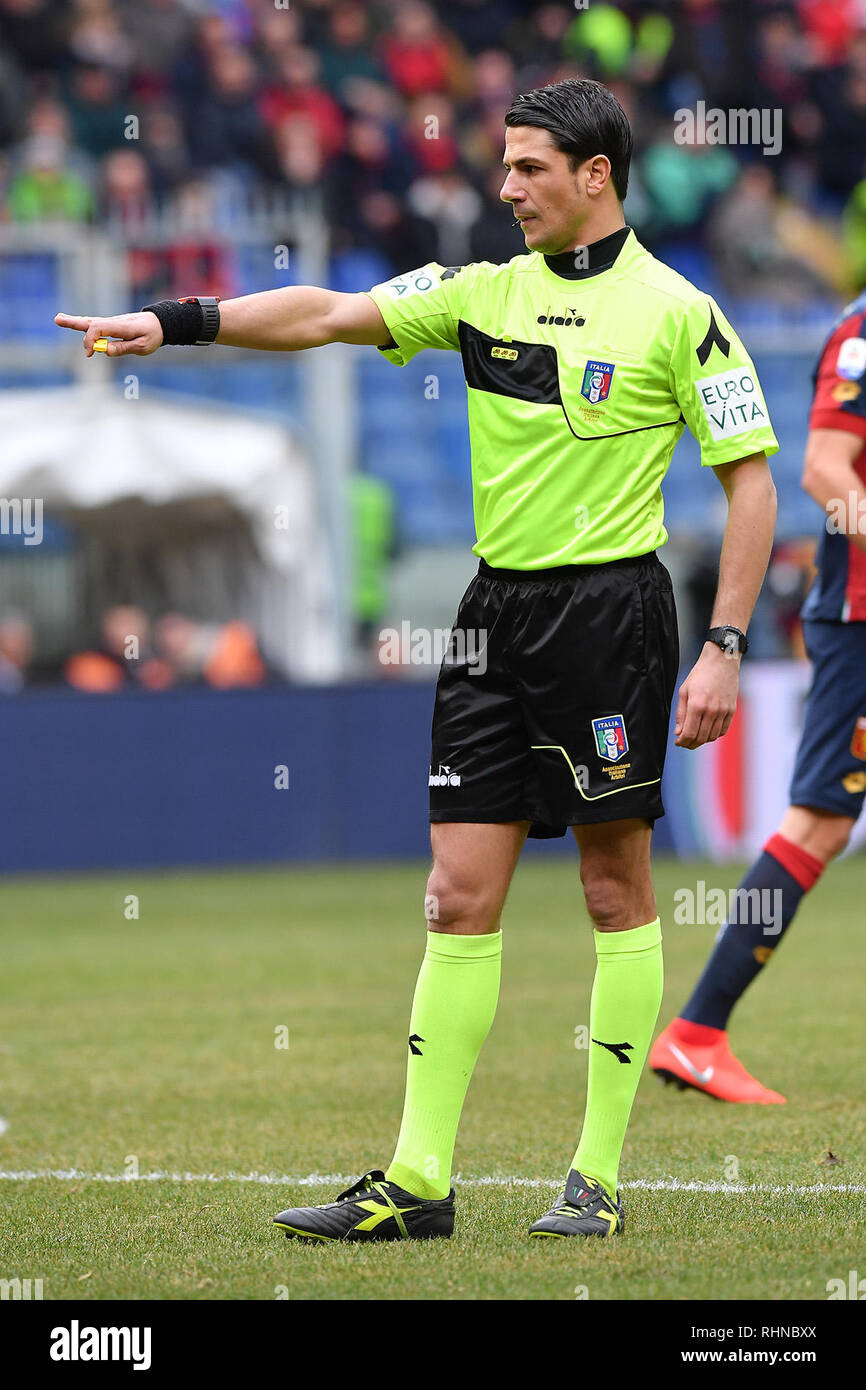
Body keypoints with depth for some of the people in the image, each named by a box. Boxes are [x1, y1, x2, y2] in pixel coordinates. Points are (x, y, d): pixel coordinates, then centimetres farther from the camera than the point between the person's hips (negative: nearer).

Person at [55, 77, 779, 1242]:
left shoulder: (676, 312, -5)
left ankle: (600, 1178, 7)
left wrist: (726, 649, -10)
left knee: (618, 892, 1)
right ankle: (418, 1181, 3)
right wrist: (178, 321, -9)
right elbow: (328, 316, 3)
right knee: (458, 895, 2)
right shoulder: (486, 294, 9)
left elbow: (751, 481, -4)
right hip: (495, 612, 6)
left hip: (609, 609, -5)